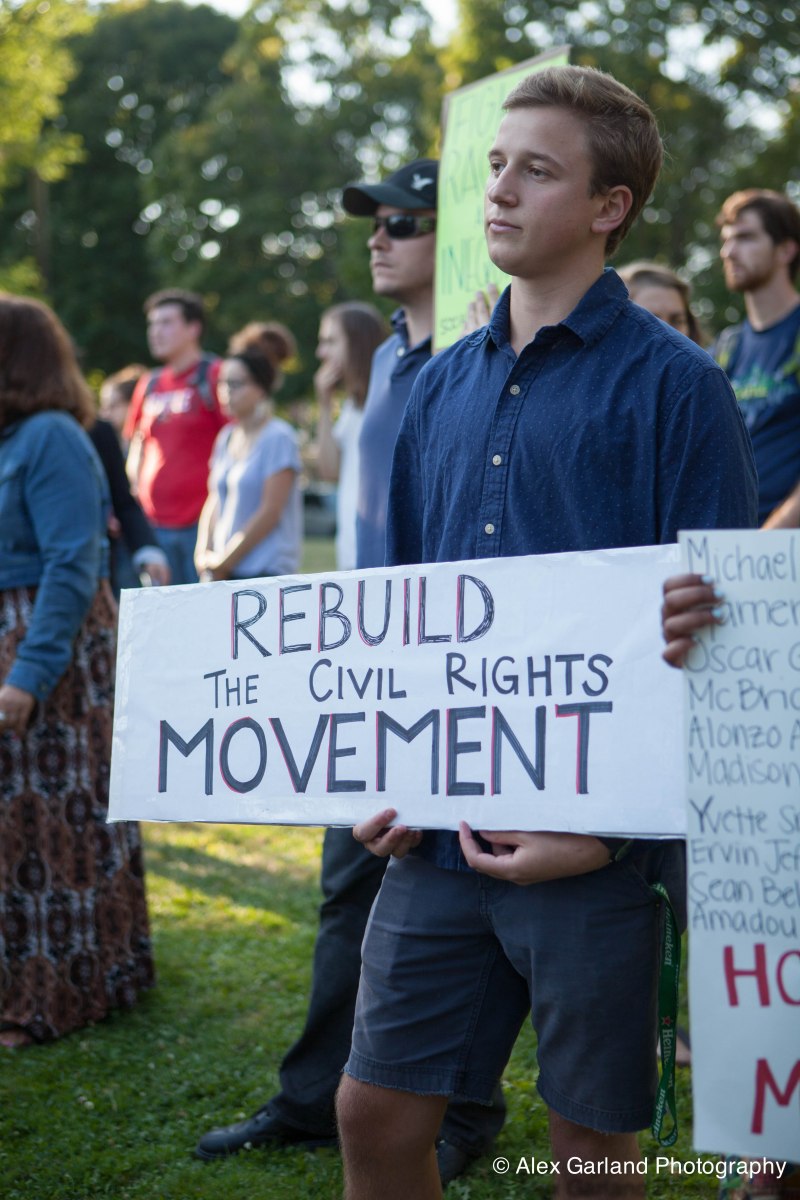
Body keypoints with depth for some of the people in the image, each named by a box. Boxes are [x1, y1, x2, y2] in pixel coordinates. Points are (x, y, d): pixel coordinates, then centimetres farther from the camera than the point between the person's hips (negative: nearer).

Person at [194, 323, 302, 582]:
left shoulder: (278, 438, -7)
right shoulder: (227, 437, 15)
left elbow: (270, 512, -12)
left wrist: (225, 562, -10)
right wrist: (204, 554, 3)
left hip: (265, 572, -6)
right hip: (223, 574, 6)